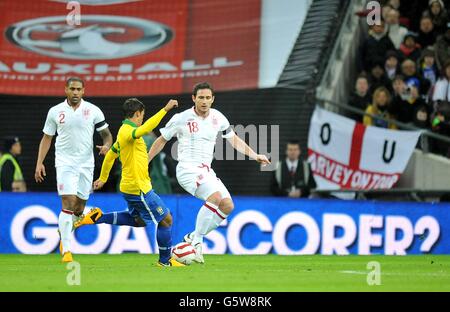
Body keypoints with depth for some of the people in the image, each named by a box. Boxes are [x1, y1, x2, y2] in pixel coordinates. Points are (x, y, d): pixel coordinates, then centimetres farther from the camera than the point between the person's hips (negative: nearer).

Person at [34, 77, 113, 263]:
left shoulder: (93, 111, 2)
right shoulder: (55, 112, 2)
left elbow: (106, 134, 8)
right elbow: (47, 138, 9)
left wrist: (106, 145, -14)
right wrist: (39, 163, 2)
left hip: (86, 164, 2)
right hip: (64, 163, -2)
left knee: (79, 209, 6)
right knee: (68, 204, -15)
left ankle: (64, 234, 37)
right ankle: (66, 251, -14)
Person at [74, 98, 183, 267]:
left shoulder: (124, 132, 12)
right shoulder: (128, 131, -18)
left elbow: (110, 155, 23)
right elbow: (144, 129, -40)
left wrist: (103, 178, 34)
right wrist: (165, 109, -41)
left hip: (130, 187, 10)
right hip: (138, 188, -10)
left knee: (138, 220, 26)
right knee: (166, 220, -1)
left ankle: (98, 217, 20)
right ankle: (165, 261, 9)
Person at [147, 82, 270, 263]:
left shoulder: (218, 118, 6)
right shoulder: (181, 119, -7)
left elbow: (234, 140, 19)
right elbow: (162, 140, 6)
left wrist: (255, 156, 11)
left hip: (206, 171, 7)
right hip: (188, 169, -7)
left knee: (227, 205, -6)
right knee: (215, 196, -27)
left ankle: (193, 237, 5)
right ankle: (197, 241, -16)